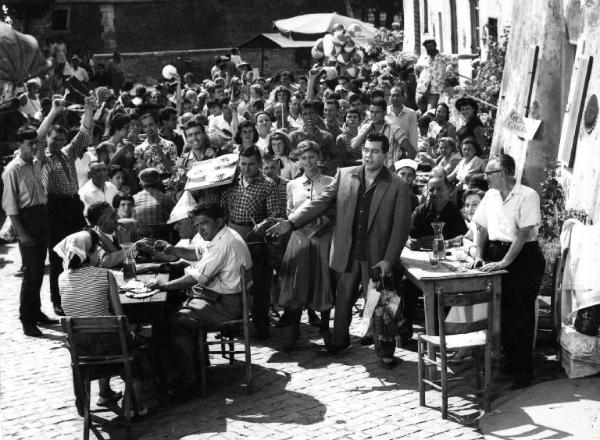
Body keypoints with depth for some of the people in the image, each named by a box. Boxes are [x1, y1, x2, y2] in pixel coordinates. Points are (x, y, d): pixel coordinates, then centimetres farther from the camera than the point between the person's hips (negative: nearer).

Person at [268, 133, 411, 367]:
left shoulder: (398, 186, -6)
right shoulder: (345, 176, 2)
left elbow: (401, 226, -7)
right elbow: (321, 202, 0)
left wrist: (389, 259, -14)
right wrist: (290, 222, -12)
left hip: (376, 257, -3)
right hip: (346, 254, 3)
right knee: (343, 300, 16)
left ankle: (385, 350, 20)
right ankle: (338, 341, 35)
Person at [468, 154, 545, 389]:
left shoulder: (528, 196, -12)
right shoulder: (490, 196, 9)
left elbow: (524, 233, -17)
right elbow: (483, 228, 17)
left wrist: (504, 262, -20)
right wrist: (479, 255, 4)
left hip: (524, 257, -6)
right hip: (496, 255, 6)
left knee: (521, 315, -4)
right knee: (502, 312, 7)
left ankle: (524, 370, 4)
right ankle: (510, 361, 20)